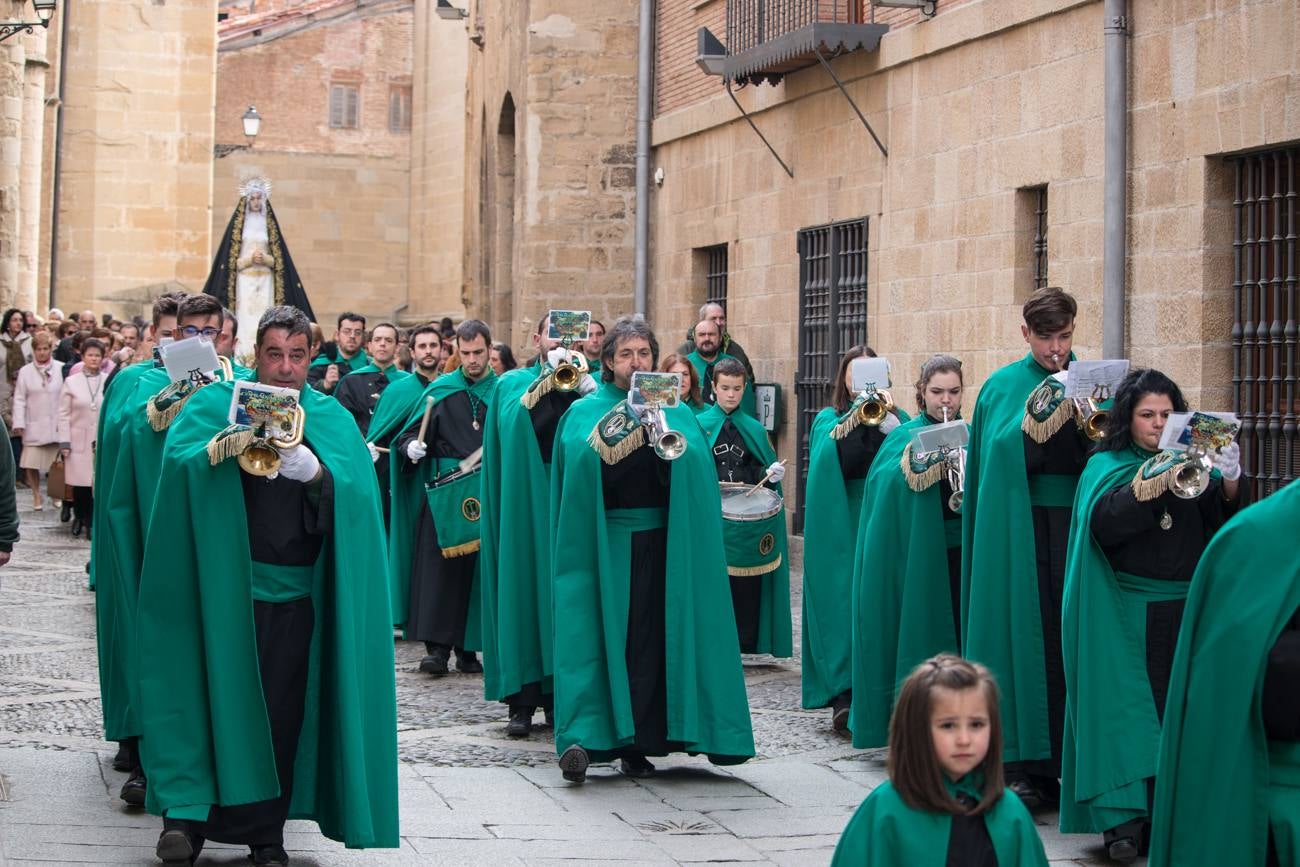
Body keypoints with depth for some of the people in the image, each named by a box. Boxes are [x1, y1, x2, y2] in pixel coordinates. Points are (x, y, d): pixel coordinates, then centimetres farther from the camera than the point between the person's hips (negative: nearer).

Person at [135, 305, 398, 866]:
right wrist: (225, 446, -30)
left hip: (296, 591, 2)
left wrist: (312, 469, -25)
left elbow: (359, 488, -7)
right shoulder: (216, 403, 5)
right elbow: (179, 460, -11)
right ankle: (187, 815, 4)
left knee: (281, 709, 2)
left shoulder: (331, 419, 9)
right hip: (227, 583, -1)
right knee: (223, 695, -5)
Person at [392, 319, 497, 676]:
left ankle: (468, 647, 9)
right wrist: (411, 446, -17)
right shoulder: (441, 390, 6)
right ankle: (437, 647, -7)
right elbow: (410, 433, 4)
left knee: (480, 571, 3)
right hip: (444, 492, -1)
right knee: (440, 566, -7)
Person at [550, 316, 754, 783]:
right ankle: (582, 735, -7)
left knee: (647, 638, 0)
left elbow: (692, 465, -7)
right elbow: (578, 461, -11)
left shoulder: (675, 411, 8)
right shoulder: (585, 412, 4)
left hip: (659, 546, 2)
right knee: (598, 635, -7)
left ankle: (634, 744, 1)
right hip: (602, 545, -2)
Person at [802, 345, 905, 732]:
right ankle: (842, 695, -8)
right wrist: (854, 419, -20)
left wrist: (886, 422, -17)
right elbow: (829, 458, -10)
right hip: (840, 526, -1)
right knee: (842, 602, -7)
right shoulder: (828, 419, 10)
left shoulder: (895, 417, 13)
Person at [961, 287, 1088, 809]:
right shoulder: (1004, 387, 6)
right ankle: (1026, 765, -1)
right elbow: (1000, 455, -6)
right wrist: (1035, 417, -19)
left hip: (1079, 526, 2)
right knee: (1027, 638, -4)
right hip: (1020, 531, -2)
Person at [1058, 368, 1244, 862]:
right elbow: (1104, 523, -15)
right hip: (1125, 615, -3)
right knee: (1127, 709, -8)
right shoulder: (1107, 466, 4)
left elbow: (1223, 524, 2)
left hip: (1186, 612, 3)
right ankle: (1123, 819, -9)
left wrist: (1229, 484, -17)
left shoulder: (1192, 460, 12)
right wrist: (1152, 486, -27)